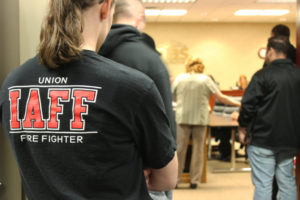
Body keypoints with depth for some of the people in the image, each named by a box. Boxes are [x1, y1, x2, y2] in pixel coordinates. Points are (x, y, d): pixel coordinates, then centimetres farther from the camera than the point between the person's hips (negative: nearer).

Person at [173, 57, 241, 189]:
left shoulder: (179, 78, 3)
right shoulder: (206, 79, 0)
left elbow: (172, 97, 11)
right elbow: (220, 97, -3)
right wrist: (238, 104, 7)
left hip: (182, 117, 1)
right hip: (200, 118, 0)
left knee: (180, 148, 4)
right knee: (198, 149, 6)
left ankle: (176, 179, 7)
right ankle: (194, 180, 8)